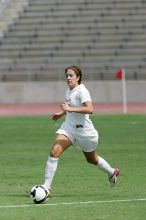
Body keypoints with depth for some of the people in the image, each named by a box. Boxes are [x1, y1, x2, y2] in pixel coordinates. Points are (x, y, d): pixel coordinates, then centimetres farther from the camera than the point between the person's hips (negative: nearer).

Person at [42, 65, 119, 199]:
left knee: (91, 159, 16)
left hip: (84, 130, -6)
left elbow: (90, 109, -34)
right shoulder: (68, 90, 5)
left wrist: (70, 109, -39)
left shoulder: (81, 91, -19)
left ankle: (112, 172, 46)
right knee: (54, 152, -15)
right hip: (68, 127, 6)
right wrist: (61, 114, 18)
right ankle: (47, 186, -14)